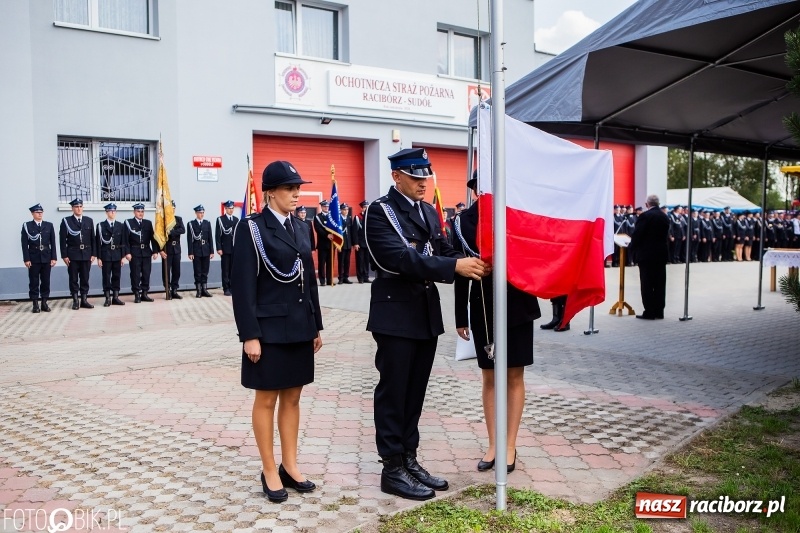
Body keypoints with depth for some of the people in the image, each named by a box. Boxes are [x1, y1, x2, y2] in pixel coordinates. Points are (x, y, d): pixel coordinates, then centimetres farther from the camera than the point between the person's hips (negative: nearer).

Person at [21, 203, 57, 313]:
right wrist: (26, 259, -10)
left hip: (46, 258, 2)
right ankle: (35, 305, 5)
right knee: (34, 282, 1)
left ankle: (44, 303, 11)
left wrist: (54, 258, -1)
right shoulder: (27, 226, 1)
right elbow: (25, 244, -3)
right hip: (33, 258, -2)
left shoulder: (49, 225, 8)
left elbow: (53, 243, 6)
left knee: (46, 281, 4)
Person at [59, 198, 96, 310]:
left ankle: (84, 300, 11)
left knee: (85, 279, 6)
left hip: (86, 255, 2)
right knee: (73, 279, 2)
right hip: (73, 255, -2)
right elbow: (62, 240, -2)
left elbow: (93, 238, 9)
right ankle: (75, 301, 7)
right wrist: (64, 255, -8)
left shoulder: (89, 221, 9)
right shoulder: (66, 221, 0)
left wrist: (93, 254, 2)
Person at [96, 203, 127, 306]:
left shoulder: (120, 226, 8)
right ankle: (108, 298, 4)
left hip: (117, 255, 3)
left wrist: (123, 256, 2)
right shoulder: (101, 226, 0)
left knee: (117, 276, 5)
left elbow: (123, 242, 7)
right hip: (106, 255, -3)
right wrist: (99, 257, -7)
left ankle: (115, 297, 11)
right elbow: (98, 243, -3)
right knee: (106, 277, 0)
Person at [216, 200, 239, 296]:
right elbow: (218, 235, -4)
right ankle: (226, 289, 3)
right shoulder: (220, 219, 1)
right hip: (225, 249, -3)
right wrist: (219, 248, -11)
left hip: (235, 248, 3)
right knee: (225, 270, 0)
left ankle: (232, 287, 10)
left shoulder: (236, 219, 12)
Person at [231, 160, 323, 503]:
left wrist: (316, 326, 13)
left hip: (299, 327, 6)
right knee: (267, 399, 6)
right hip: (270, 327, -6)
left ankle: (290, 466, 24)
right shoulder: (251, 228, -9)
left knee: (292, 397, 13)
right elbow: (243, 286, -13)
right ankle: (270, 471, 17)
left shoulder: (301, 228, 10)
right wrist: (250, 335, -16)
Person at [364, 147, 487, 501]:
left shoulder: (428, 212, 15)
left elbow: (442, 252, 11)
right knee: (393, 392, 1)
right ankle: (392, 468, 11)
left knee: (415, 392, 13)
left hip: (426, 313, 7)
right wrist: (455, 267, -29)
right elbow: (400, 258, -23)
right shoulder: (380, 211, -10)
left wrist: (469, 265, -11)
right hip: (396, 314, -7)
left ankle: (409, 459, 24)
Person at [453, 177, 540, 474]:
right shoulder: (464, 221, -2)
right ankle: (493, 445, 20)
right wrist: (461, 317, 2)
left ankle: (510, 446, 16)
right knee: (489, 378, 9)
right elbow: (461, 270, 1)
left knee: (514, 376, 6)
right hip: (483, 308, 1)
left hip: (517, 306, -1)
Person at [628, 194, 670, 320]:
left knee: (647, 284, -3)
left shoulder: (645, 216, -12)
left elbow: (637, 234, -13)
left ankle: (649, 312, -3)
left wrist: (631, 247, 4)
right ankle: (659, 311, 12)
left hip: (647, 254, -6)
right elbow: (666, 235, 12)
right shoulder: (665, 217, 9)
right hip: (662, 254, 6)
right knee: (660, 284, 8)